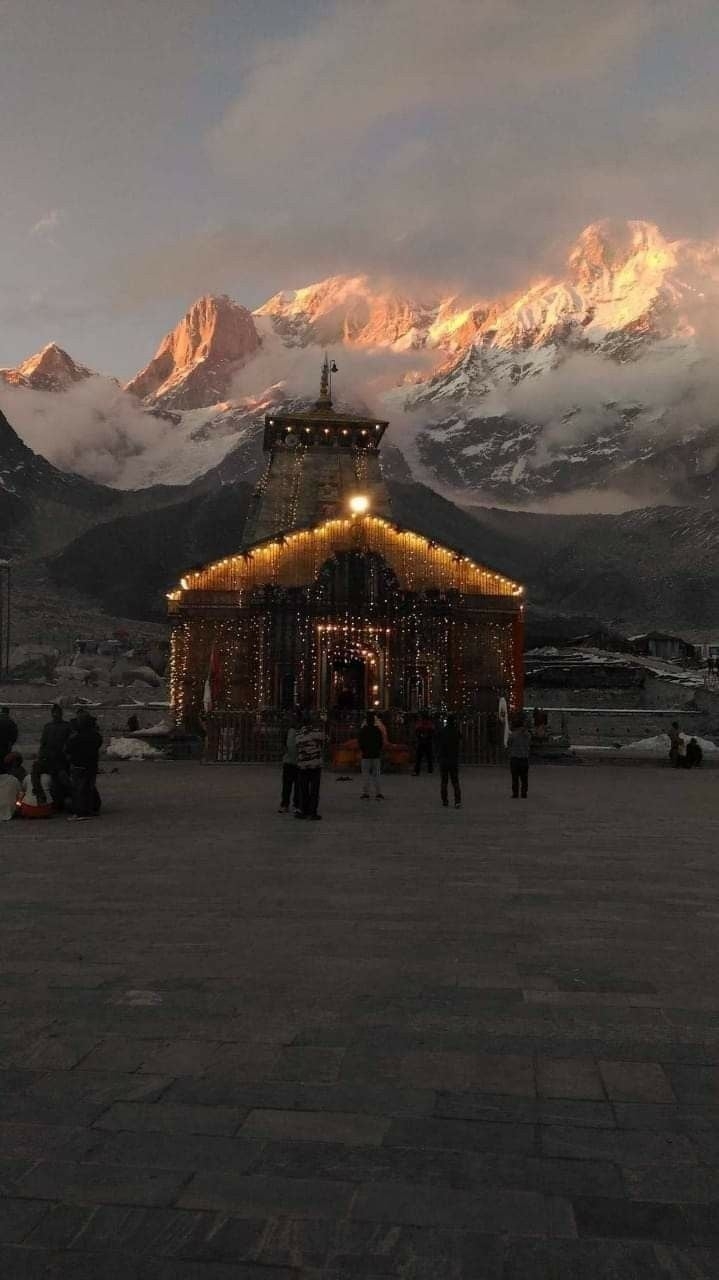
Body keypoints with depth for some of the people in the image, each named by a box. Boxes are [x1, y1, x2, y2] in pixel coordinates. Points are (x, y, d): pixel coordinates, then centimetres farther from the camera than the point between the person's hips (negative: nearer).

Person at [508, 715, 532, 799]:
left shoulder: (513, 735, -12)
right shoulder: (528, 735, 0)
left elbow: (509, 744, -1)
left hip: (514, 758, -3)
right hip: (525, 758, 3)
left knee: (515, 777, 3)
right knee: (524, 778, 10)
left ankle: (515, 794, 3)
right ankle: (524, 794, 11)